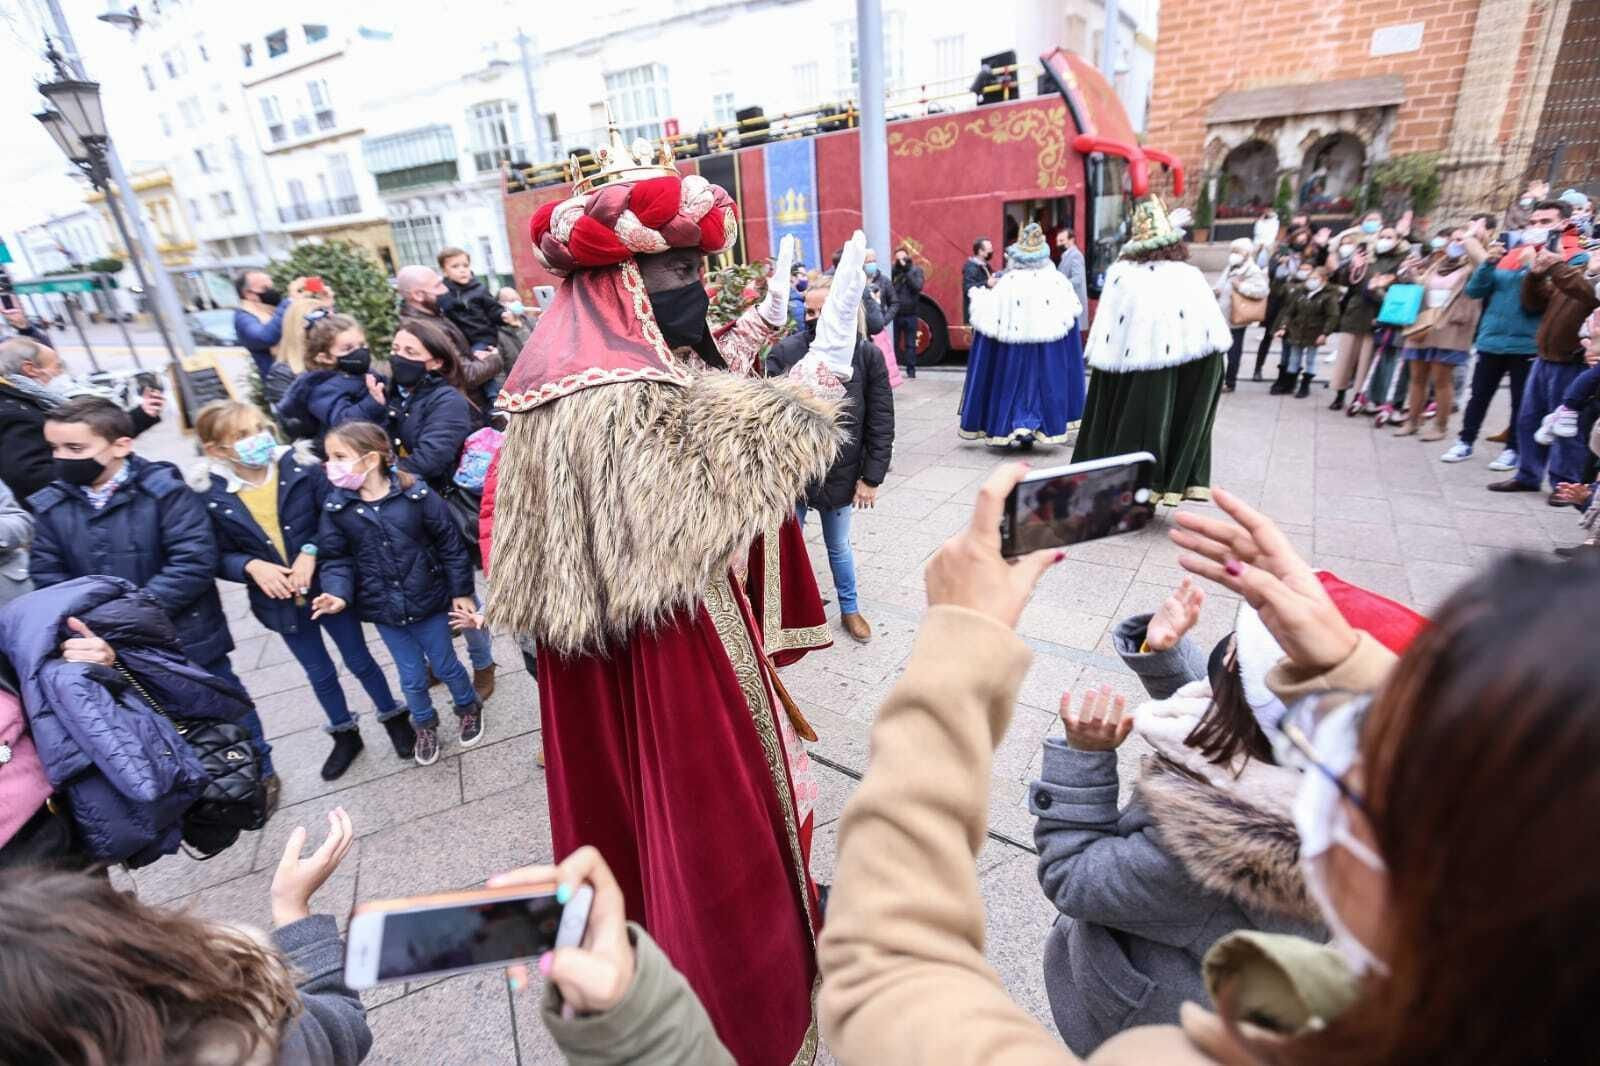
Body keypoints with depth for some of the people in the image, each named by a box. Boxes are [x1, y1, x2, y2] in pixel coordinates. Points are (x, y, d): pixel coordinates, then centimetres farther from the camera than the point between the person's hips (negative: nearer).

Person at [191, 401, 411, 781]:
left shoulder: (301, 467, -15)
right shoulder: (209, 495, -11)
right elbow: (219, 558, -3)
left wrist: (311, 552, -24)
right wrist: (251, 566, -22)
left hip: (328, 587, -1)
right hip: (281, 601, 2)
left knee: (359, 660, 14)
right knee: (320, 674, 19)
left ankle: (392, 717, 37)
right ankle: (345, 735, 41)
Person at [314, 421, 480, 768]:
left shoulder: (417, 494, -16)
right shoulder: (336, 507, -7)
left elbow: (450, 545, -9)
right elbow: (335, 558, -2)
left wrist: (461, 591, -5)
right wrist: (339, 594, -21)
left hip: (429, 600, -2)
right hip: (384, 610, 3)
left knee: (445, 666, 15)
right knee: (411, 677, 15)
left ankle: (469, 707, 43)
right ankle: (424, 725, 42)